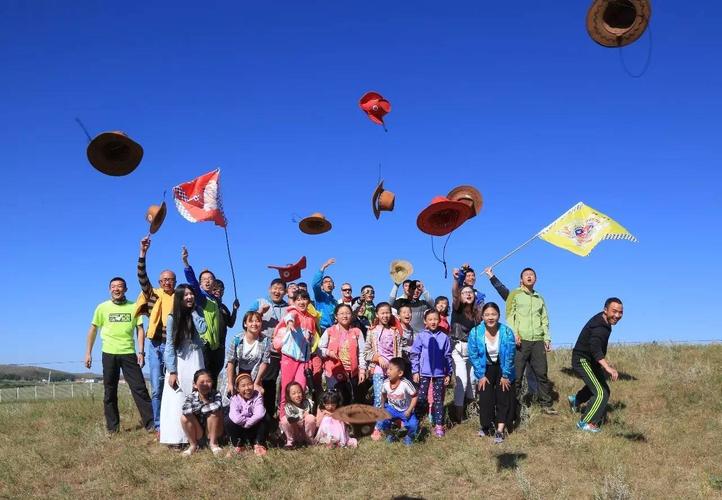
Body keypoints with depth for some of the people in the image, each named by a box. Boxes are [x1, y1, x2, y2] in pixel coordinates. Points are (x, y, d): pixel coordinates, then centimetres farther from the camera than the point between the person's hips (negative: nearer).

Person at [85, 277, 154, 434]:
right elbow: (93, 330, 9)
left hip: (129, 353, -1)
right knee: (110, 392, 6)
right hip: (109, 354, 1)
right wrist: (88, 353, 5)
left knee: (139, 388, -4)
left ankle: (150, 423, -3)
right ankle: (112, 427, 14)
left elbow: (140, 329, 4)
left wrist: (141, 352, -4)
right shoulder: (102, 307, 5)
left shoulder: (133, 307, 3)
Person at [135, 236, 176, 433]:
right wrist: (143, 253, -20)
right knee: (156, 387, 2)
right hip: (155, 344, 0)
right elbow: (142, 277, -9)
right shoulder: (154, 294, 5)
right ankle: (159, 426, 8)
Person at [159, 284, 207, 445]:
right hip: (178, 362, -2)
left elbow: (202, 329, -16)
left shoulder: (197, 312, 3)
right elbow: (170, 346, -8)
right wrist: (172, 372, -13)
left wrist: (193, 311, -9)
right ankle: (176, 438, -3)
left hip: (195, 361, 3)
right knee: (177, 401, -5)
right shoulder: (172, 318, -6)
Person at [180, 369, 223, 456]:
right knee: (184, 417, -23)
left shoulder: (216, 394, -15)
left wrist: (197, 409, -27)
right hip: (197, 432, 1)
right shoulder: (191, 397, -13)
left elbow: (217, 406, -39)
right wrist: (205, 405, -30)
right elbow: (185, 410, -34)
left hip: (213, 430, -1)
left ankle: (213, 443, -7)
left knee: (216, 412, -27)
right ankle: (193, 445, -3)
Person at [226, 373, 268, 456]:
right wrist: (252, 420, -25)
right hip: (240, 431, 0)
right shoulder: (235, 399, -15)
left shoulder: (257, 397, -14)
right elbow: (236, 418, -34)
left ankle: (258, 445, -8)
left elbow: (259, 414, -34)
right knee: (229, 421, -26)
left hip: (254, 430, 0)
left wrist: (246, 423, -29)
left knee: (263, 419, -27)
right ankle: (238, 445, -4)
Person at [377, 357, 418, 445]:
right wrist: (383, 407, 9)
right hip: (392, 408, 3)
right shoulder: (386, 383, -16)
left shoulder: (405, 384, -29)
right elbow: (383, 395, 6)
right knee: (381, 422, -23)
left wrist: (409, 410, -21)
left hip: (405, 411, -3)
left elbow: (415, 396, -17)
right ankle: (389, 435, 12)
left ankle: (409, 436, 11)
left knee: (413, 425, -28)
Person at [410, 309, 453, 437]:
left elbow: (448, 356, 5)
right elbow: (414, 354, -1)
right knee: (421, 398, 5)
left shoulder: (444, 337, 0)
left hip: (439, 373, 1)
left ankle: (438, 425, 13)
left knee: (438, 399, 7)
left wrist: (448, 373, 5)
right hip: (424, 373, -1)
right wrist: (415, 371, -5)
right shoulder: (420, 336, -3)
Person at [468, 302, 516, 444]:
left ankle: (499, 431, 0)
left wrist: (505, 375, -12)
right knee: (485, 398, -5)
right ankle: (485, 425, 15)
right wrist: (481, 375, -12)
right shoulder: (475, 333, -18)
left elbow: (510, 355, -14)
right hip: (486, 369, 0)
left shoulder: (507, 332, -20)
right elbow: (474, 355, -12)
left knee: (504, 398, -4)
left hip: (503, 369, 0)